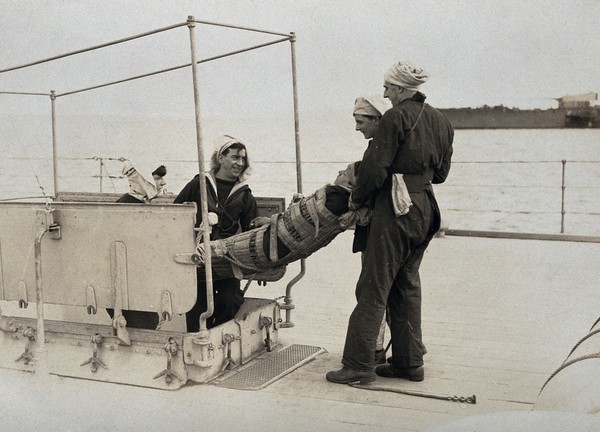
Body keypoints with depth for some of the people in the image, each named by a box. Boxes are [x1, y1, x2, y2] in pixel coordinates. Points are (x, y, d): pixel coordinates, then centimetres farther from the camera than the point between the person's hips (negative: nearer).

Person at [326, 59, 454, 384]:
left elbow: (375, 169, -15)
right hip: (425, 210, 8)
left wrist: (356, 198, -1)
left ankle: (358, 364, 2)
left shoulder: (396, 118, -12)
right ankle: (409, 362, 20)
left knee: (373, 288, -2)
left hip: (395, 210, -8)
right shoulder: (440, 121, 12)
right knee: (407, 286, 15)